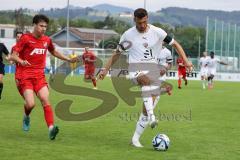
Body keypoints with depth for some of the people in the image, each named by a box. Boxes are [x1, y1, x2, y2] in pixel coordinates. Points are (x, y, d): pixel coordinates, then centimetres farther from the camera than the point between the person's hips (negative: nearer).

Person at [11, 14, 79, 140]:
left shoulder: (47, 40, 9)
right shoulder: (25, 38, -6)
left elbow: (54, 52, 30)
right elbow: (13, 56, -8)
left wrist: (68, 59, 23)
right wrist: (21, 61, -29)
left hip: (40, 76, 4)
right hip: (26, 76, -4)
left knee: (45, 99, -17)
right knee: (30, 104, -15)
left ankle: (51, 128, -26)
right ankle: (26, 117, 21)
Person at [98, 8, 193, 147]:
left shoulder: (157, 32, -1)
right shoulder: (128, 35, 0)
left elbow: (175, 44, 4)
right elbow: (117, 53, 12)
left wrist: (185, 61, -9)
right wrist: (106, 69, 7)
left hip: (152, 71, 2)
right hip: (136, 70, -2)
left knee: (148, 107, -3)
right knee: (147, 80, -39)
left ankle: (135, 138, 9)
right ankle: (151, 117, -45)